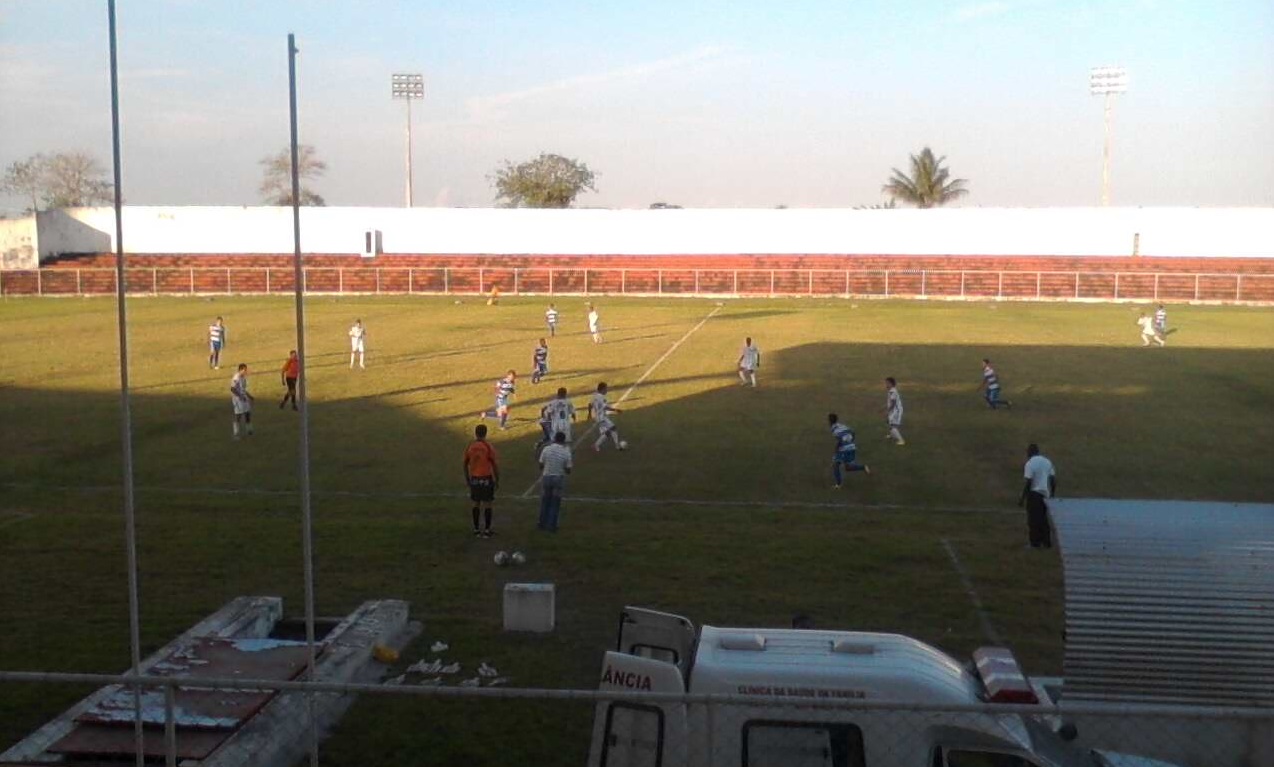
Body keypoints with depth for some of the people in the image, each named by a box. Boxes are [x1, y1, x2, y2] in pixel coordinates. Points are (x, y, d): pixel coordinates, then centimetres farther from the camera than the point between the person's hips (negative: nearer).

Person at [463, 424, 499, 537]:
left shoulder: (470, 446, 0)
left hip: (474, 478, 4)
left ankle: (476, 529, 16)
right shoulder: (488, 447, -11)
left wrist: (467, 479, 19)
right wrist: (497, 480, -1)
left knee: (476, 504, 12)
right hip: (487, 478, -4)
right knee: (487, 504, 4)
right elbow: (495, 464, -10)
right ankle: (487, 530, 6)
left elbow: (465, 464, 8)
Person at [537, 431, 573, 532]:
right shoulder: (566, 452, -13)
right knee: (555, 503, 12)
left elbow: (541, 464, -1)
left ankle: (543, 523, 26)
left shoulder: (547, 449, -11)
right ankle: (551, 525, 14)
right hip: (559, 479, -1)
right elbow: (568, 470, -7)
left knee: (544, 501, 17)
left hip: (546, 477, 1)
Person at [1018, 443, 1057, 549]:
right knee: (1045, 519, 14)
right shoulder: (1047, 462, 9)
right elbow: (1053, 479, 7)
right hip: (1045, 494, 6)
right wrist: (1053, 495, 16)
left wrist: (1022, 498, -10)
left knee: (1034, 519, 1)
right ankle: (1047, 543, 17)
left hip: (1034, 493, -6)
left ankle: (1035, 543, 2)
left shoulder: (1030, 464, -11)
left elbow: (1028, 483, -15)